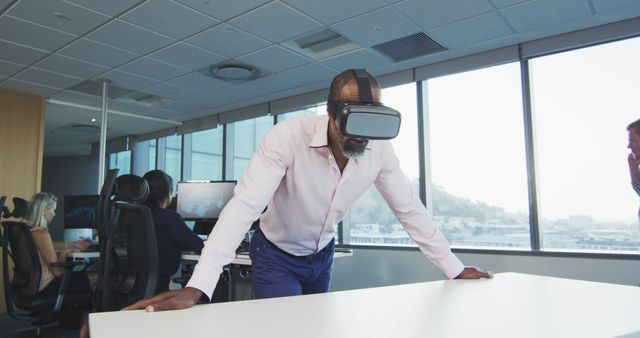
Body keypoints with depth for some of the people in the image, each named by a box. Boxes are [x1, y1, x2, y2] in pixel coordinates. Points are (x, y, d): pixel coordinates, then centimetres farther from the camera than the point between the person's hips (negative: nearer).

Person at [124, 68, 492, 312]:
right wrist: (197, 286, -45)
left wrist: (454, 268, -7)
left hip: (321, 254, 5)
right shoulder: (289, 137, -32)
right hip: (277, 254, -4)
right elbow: (244, 206, -38)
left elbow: (410, 209, -9)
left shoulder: (380, 150, -19)